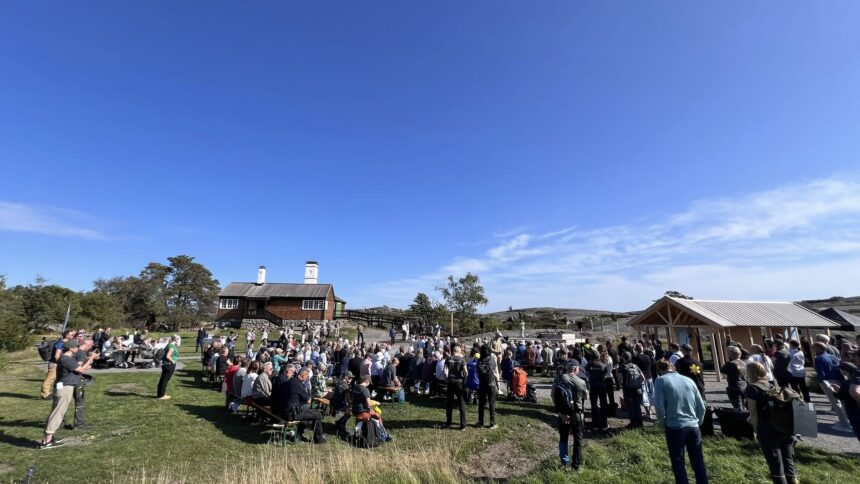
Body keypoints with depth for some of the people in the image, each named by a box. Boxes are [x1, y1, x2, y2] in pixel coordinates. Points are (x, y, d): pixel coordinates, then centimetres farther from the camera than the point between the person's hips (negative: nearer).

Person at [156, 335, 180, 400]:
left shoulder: (170, 344, 9)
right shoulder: (172, 347, -21)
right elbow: (167, 356, -27)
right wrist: (173, 361, -14)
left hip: (165, 364, 10)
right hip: (169, 365, -10)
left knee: (162, 379, 18)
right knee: (165, 379, 0)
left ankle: (160, 394, 30)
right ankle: (161, 395, 8)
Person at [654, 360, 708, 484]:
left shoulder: (661, 381, -3)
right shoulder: (688, 380, 10)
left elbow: (659, 407, -12)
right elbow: (701, 406, 8)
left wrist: (663, 423, 4)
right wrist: (697, 422, 20)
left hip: (675, 427, -4)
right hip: (693, 426, 4)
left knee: (678, 464, 9)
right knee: (698, 462, 17)